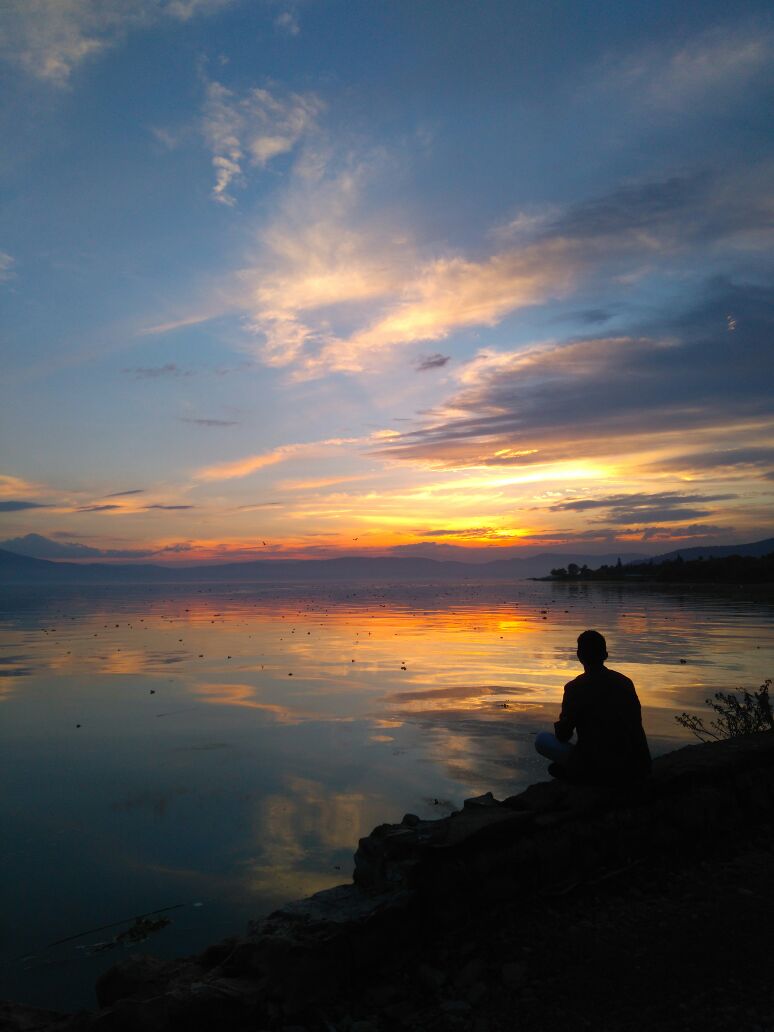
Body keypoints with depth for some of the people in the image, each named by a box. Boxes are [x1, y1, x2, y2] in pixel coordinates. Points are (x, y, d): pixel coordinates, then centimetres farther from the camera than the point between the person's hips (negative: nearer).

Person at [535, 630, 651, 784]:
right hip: (637, 769, 5)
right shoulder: (625, 682, 6)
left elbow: (562, 735, -2)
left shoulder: (575, 687, -8)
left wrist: (561, 726, 23)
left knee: (542, 739, 10)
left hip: (599, 770, -4)